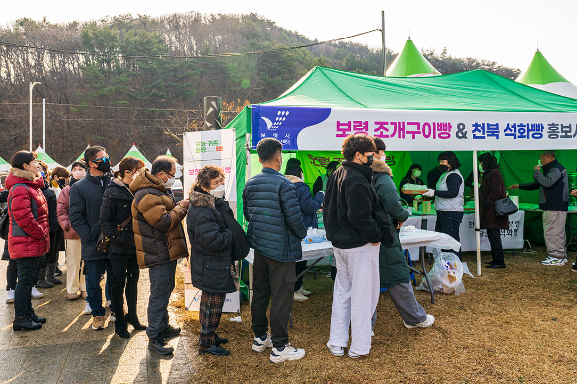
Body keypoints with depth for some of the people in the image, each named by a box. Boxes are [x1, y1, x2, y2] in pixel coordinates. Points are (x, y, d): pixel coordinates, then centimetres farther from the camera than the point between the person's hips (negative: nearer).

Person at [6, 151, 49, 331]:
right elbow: (23, 218, -23)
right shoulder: (20, 189, -17)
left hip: (32, 242, 10)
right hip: (25, 243, -10)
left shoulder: (31, 186, 16)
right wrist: (41, 235, -17)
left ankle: (28, 312, 26)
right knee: (25, 279, -3)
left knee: (29, 278, 16)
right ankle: (20, 318, 6)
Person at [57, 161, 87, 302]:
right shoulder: (66, 190, 5)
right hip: (72, 232, 0)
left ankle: (85, 288, 19)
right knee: (73, 261, 7)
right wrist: (66, 225, -8)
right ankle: (72, 289, 18)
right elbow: (61, 211, 4)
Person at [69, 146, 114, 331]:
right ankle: (97, 313, 27)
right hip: (93, 245, -2)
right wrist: (90, 237, -13)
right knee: (93, 283, 9)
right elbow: (76, 218, -4)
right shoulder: (79, 187, -3)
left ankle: (116, 309, 32)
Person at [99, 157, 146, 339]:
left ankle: (132, 316, 29)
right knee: (119, 283, 3)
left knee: (133, 279, 15)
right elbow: (104, 222, -13)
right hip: (119, 247, -6)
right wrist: (118, 238, -18)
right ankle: (120, 322, 17)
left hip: (135, 244, 6)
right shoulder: (112, 193, -12)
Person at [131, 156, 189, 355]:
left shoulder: (159, 190, 15)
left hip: (166, 252, 11)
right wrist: (182, 207, -13)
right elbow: (164, 222, -25)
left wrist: (178, 205, 4)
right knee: (159, 294, -5)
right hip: (158, 254, -11)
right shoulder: (147, 195, -21)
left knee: (165, 290, 21)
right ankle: (154, 338, 5)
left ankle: (163, 326, 36)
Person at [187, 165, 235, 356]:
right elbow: (214, 241, -28)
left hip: (213, 265, 10)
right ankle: (206, 344, 19)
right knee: (213, 305, 3)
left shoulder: (214, 204, 8)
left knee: (210, 301, 23)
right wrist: (232, 233, -15)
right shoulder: (201, 211, -25)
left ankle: (209, 335, 39)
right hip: (211, 267, -10)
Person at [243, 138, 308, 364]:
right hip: (281, 248, -7)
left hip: (259, 246, 7)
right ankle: (279, 347, 12)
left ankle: (260, 337, 32)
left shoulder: (250, 184, 3)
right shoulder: (283, 184, -18)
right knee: (282, 297, 3)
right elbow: (294, 217, -17)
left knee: (259, 292, 18)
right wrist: (302, 234, 2)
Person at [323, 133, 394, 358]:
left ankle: (336, 343, 26)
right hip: (361, 246, -9)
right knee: (363, 294, 4)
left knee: (342, 292, 17)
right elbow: (360, 216, -26)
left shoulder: (336, 176, 9)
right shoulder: (357, 180, -20)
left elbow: (327, 208, 16)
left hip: (339, 244, 9)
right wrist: (375, 236, -14)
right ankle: (359, 347, 16)